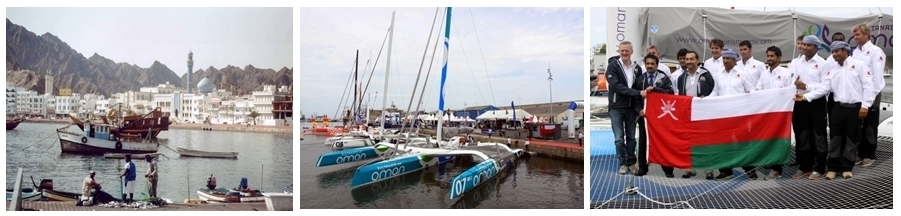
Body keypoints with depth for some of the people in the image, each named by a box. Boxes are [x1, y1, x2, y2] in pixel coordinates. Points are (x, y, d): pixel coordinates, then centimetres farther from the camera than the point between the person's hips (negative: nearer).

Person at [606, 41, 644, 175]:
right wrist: (637, 93, -23)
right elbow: (615, 86, -19)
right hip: (616, 107, -3)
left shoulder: (637, 67, 5)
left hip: (631, 107, 3)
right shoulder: (613, 65, -8)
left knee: (631, 137, 10)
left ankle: (631, 162, 21)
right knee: (619, 138, 1)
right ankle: (623, 163, 12)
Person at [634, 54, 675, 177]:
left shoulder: (664, 78, 3)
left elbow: (670, 92, -12)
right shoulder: (640, 79, 10)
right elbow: (635, 96, 7)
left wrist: (654, 89, -20)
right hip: (644, 115, 2)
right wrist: (639, 109, -8)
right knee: (643, 141, 5)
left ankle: (668, 169, 7)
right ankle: (642, 168, 13)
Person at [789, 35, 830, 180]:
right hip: (800, 103, 5)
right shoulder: (795, 62, 9)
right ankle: (805, 167, 20)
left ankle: (819, 169, 10)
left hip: (817, 103, -5)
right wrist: (794, 84, -18)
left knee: (818, 137, 3)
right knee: (802, 136, 10)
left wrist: (806, 86, -20)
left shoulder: (822, 63, -5)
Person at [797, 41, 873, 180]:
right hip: (839, 107, 4)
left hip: (855, 107, -4)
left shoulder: (859, 65, -2)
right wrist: (805, 96, -8)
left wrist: (865, 105, -13)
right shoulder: (832, 71, 11)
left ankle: (846, 167, 15)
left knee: (851, 139, 4)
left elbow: (867, 85, -7)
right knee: (835, 138, 4)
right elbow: (823, 89, 3)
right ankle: (833, 168, 11)